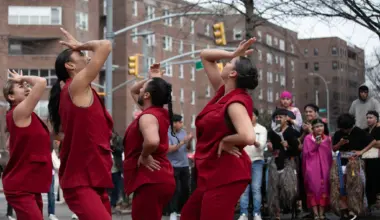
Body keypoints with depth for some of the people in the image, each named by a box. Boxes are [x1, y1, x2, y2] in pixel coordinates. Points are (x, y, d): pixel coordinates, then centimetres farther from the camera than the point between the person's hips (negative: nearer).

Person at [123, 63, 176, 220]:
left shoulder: (148, 116, -15)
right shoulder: (158, 113, 14)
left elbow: (152, 141, -39)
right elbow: (133, 91, 32)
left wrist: (144, 156, -20)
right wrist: (153, 78, 17)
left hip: (150, 181, -10)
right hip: (157, 180, 10)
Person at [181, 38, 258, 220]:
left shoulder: (236, 102, -19)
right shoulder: (223, 92, 6)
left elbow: (248, 137, -37)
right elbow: (205, 56, 16)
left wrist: (225, 141, -18)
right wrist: (233, 54, 2)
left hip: (226, 176, -10)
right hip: (213, 174, 10)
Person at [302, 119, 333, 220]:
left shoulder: (328, 139, 10)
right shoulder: (308, 138, 2)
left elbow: (330, 154, 15)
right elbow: (305, 153, -3)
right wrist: (315, 145, -12)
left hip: (324, 167, 3)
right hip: (312, 168, -2)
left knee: (323, 188, -3)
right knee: (313, 188, -11)